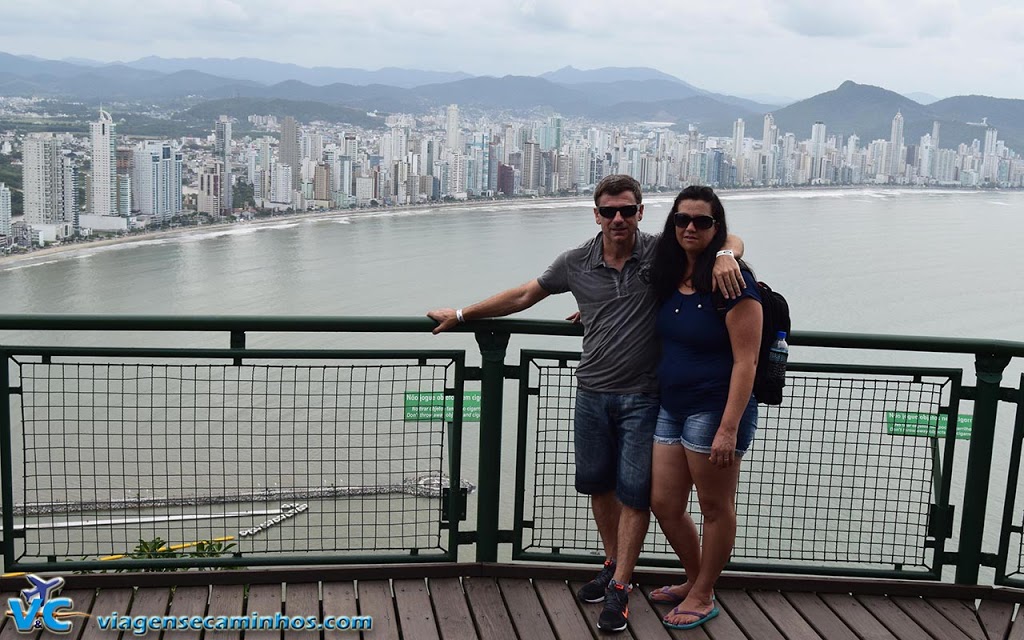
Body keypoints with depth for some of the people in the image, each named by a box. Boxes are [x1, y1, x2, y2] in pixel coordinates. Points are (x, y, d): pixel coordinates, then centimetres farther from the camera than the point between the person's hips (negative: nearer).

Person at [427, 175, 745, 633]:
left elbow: (729, 238, 0)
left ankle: (619, 587, 9)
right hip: (593, 393, 3)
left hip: (642, 397, -3)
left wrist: (725, 257, -25)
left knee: (634, 492, -2)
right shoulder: (577, 263, 1)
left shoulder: (661, 252, -7)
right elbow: (523, 296, 11)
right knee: (597, 483, 13)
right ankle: (613, 565, 34)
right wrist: (461, 315, 14)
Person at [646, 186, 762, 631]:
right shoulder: (668, 277, 7)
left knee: (715, 509, 8)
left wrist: (729, 429, -23)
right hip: (672, 408, 8)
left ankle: (702, 597, 24)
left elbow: (745, 361, -18)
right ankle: (694, 581, 36)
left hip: (714, 410, -8)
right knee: (664, 505, 14)